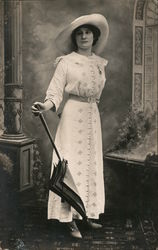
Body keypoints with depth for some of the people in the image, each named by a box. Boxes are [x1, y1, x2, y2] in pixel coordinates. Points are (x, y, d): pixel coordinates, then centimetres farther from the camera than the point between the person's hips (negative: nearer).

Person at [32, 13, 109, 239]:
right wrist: (45, 106, -28)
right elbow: (56, 93, -10)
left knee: (92, 164, 8)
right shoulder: (66, 62, -4)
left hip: (93, 116, 6)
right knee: (72, 164, -6)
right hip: (73, 115, -5)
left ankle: (88, 213, 20)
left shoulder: (100, 63, 11)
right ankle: (71, 220, 1)